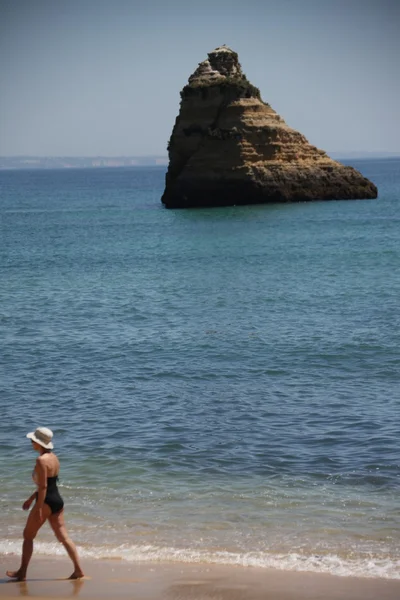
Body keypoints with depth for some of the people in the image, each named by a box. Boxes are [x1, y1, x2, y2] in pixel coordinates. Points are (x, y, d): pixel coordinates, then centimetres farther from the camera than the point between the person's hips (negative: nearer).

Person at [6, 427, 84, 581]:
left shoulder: (41, 460, -17)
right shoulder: (53, 457, 12)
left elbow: (43, 486, -20)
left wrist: (38, 509, -20)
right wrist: (31, 498, 27)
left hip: (46, 502, -8)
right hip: (58, 501, 9)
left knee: (28, 536, 6)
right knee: (63, 537, 8)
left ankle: (22, 572, 12)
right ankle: (78, 570, 2)